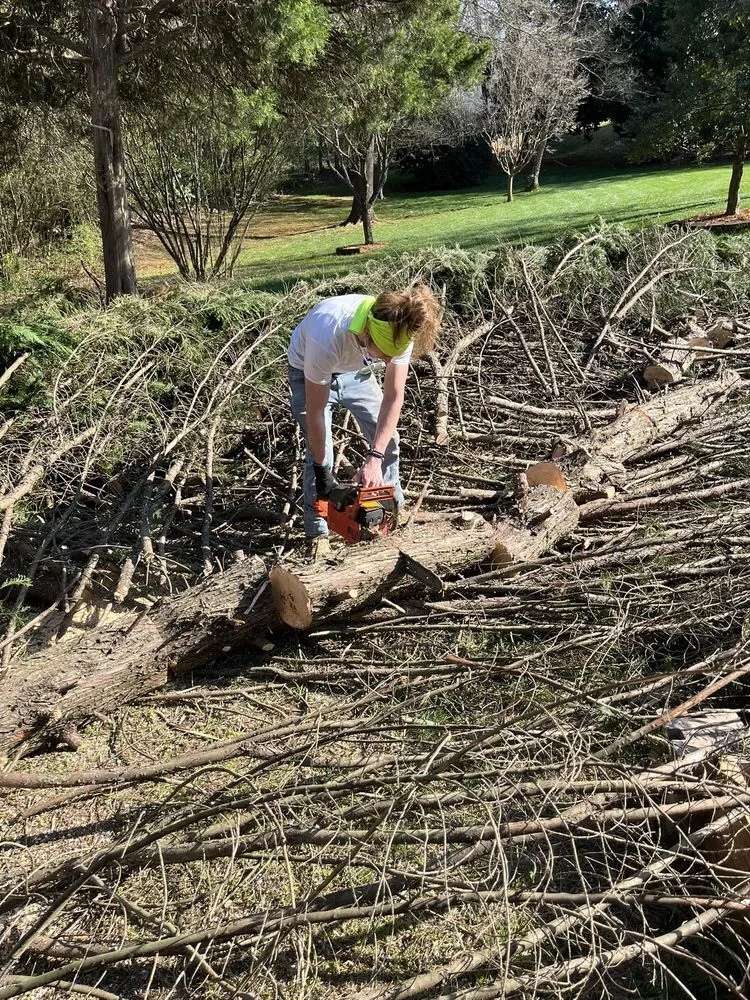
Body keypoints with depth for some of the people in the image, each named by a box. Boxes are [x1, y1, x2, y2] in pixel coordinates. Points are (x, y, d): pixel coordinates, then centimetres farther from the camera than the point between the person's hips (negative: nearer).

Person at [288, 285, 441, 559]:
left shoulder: (399, 331, -34)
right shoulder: (328, 337, -46)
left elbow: (393, 397, -25)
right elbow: (315, 413, -34)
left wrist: (374, 458, -31)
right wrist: (322, 470, -25)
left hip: (356, 371, 4)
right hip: (311, 375, -4)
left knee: (386, 438, 3)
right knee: (319, 452, -12)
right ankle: (317, 533, 2)